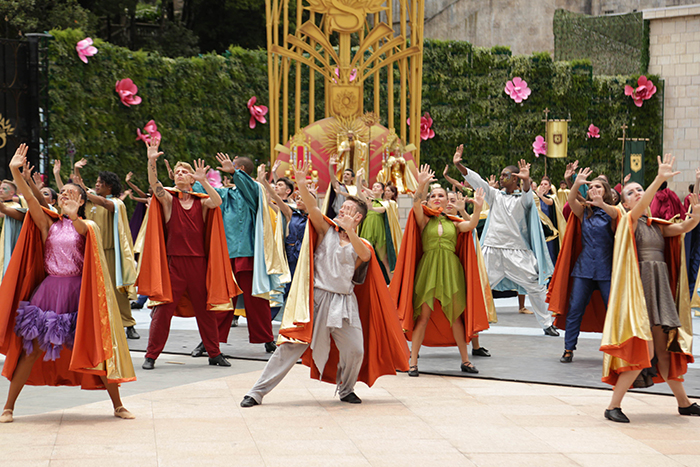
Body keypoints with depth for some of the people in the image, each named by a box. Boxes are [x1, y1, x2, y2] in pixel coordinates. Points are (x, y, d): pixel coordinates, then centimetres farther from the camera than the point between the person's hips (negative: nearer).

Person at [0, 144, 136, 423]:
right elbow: (29, 198, -5)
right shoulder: (48, 224, 9)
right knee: (32, 349, 0)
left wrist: (74, 216, -43)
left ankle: (118, 406, 10)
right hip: (49, 291, 1)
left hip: (79, 293, -1)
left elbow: (83, 230, -21)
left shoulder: (87, 227, 4)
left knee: (97, 348, -1)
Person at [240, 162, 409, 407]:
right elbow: (312, 206, -6)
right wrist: (301, 183, -22)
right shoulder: (326, 230, 9)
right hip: (317, 298, -2)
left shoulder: (362, 245, 10)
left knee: (356, 350, -4)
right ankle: (257, 392, -2)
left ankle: (346, 390, 24)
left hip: (345, 302, 2)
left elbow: (364, 255, -15)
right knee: (290, 346, -6)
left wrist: (350, 232, -29)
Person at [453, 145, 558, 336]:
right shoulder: (495, 195, 13)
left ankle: (547, 324, 9)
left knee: (536, 286, -2)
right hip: (492, 250, 2)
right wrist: (459, 165, -6)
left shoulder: (522, 199, 4)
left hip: (518, 252, -2)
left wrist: (526, 181, -41)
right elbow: (476, 181, 6)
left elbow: (527, 195, -19)